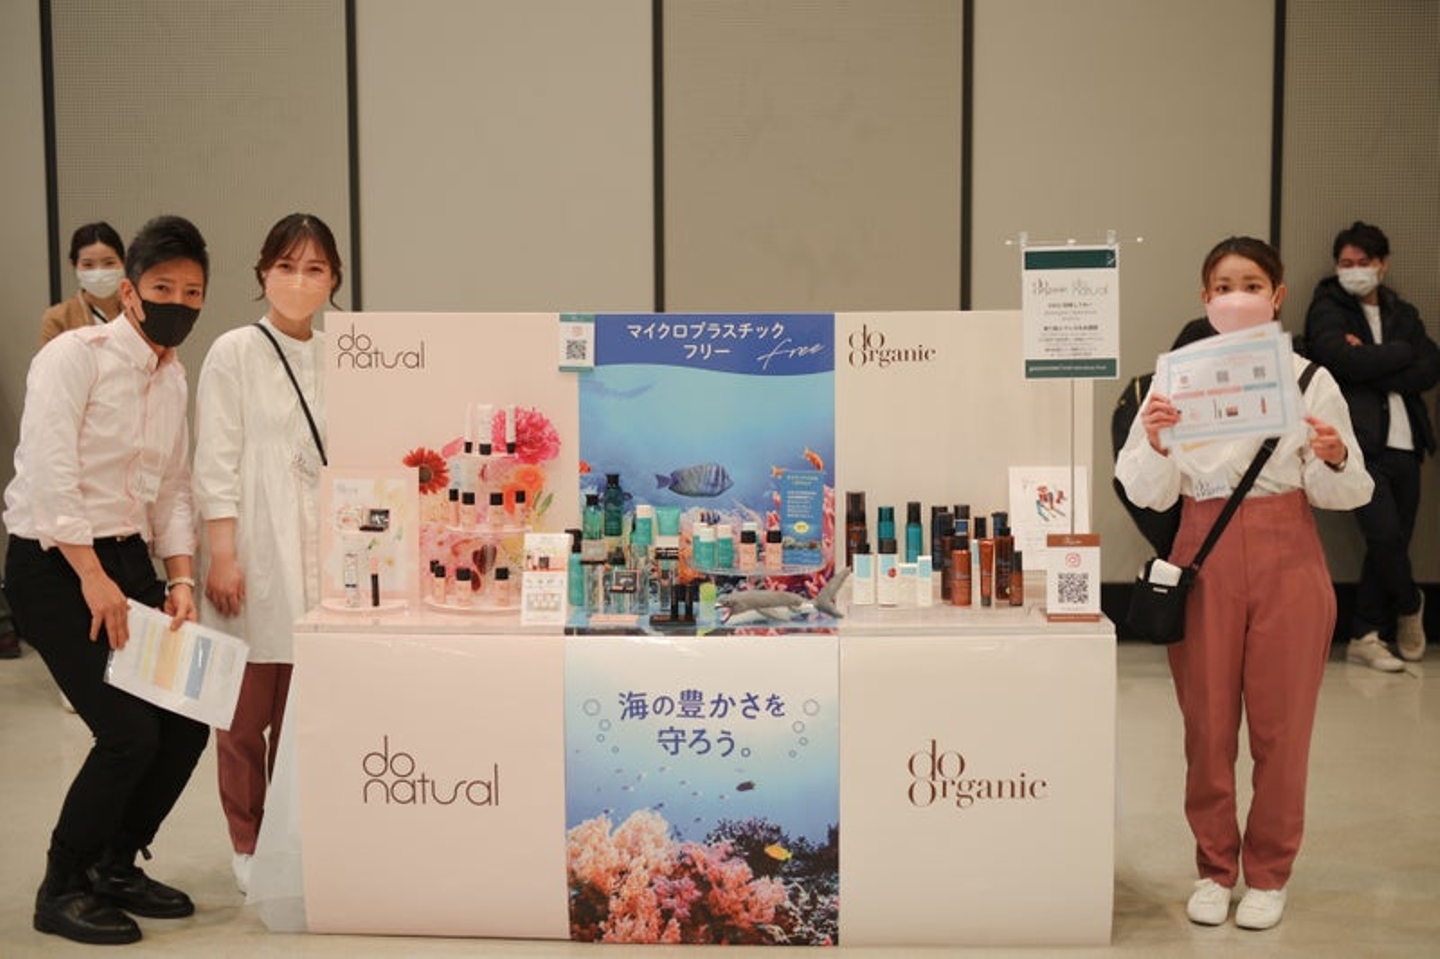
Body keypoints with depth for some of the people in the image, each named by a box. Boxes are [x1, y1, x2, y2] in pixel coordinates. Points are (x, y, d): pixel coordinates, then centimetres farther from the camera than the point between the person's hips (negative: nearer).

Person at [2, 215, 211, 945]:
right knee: (130, 731, -14)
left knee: (187, 719, 3)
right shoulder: (75, 355, -13)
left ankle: (116, 865, 25)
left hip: (127, 559, 8)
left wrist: (179, 580, 0)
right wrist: (93, 579, -23)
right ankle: (62, 890, 8)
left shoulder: (173, 378, 11)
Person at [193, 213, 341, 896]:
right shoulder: (235, 354, -2)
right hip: (257, 550, -4)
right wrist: (222, 554, -12)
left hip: (321, 552, 4)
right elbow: (216, 463, -6)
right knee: (248, 708, 2)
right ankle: (249, 846, 17)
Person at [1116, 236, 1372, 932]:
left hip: (1286, 559, 0)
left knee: (1281, 722, 6)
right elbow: (1148, 494, -3)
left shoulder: (1308, 378, 0)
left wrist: (1333, 460, -18)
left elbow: (1344, 494, 4)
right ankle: (1214, 868, 25)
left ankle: (1268, 873, 24)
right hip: (1207, 556, 0)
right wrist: (1155, 444, -22)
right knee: (1208, 722, 7)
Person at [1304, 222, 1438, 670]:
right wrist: (1400, 352, -3)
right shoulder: (1327, 310, 3)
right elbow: (1344, 360, -16)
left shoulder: (1403, 314, 19)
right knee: (1386, 535, -13)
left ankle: (1365, 636, 15)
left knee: (1392, 541, 5)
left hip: (1404, 446, 5)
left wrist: (1375, 371, -10)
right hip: (1360, 443, -5)